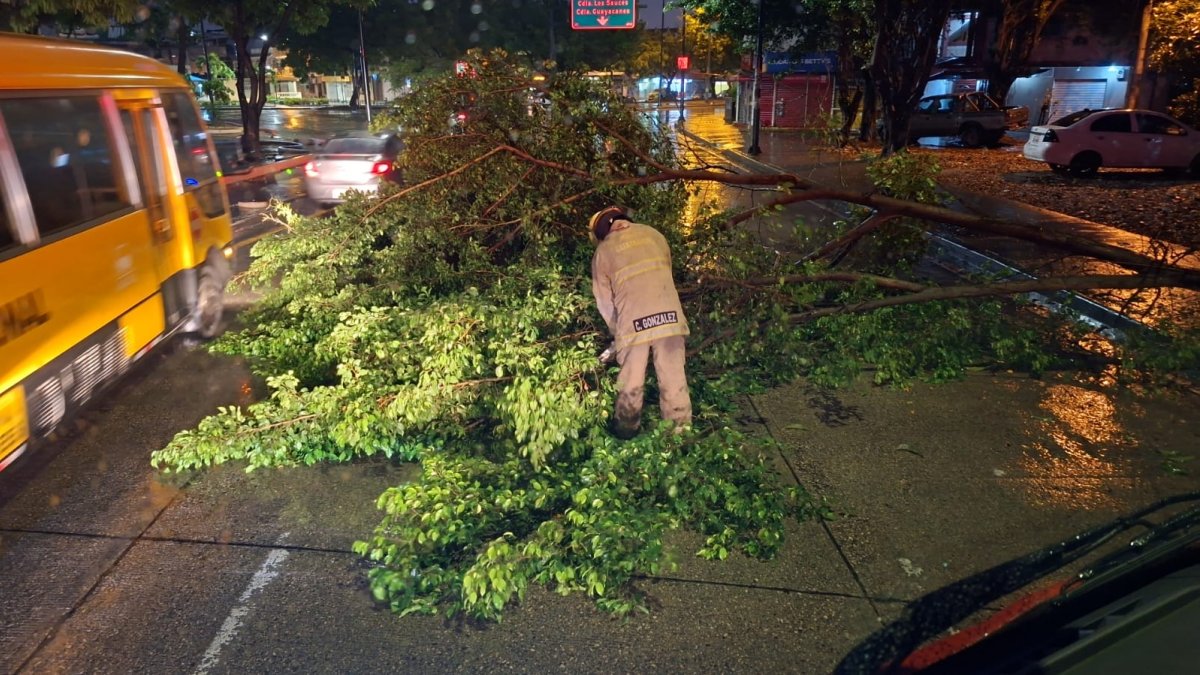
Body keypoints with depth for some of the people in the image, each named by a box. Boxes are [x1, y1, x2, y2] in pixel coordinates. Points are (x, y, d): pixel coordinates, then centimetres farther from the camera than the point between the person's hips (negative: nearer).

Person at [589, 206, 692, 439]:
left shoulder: (603, 251, 9)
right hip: (669, 315, 1)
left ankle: (626, 433, 25)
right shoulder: (653, 234, 15)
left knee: (631, 383, 13)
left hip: (633, 322, -1)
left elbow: (604, 300, 11)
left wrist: (617, 331, 25)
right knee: (674, 379, 8)